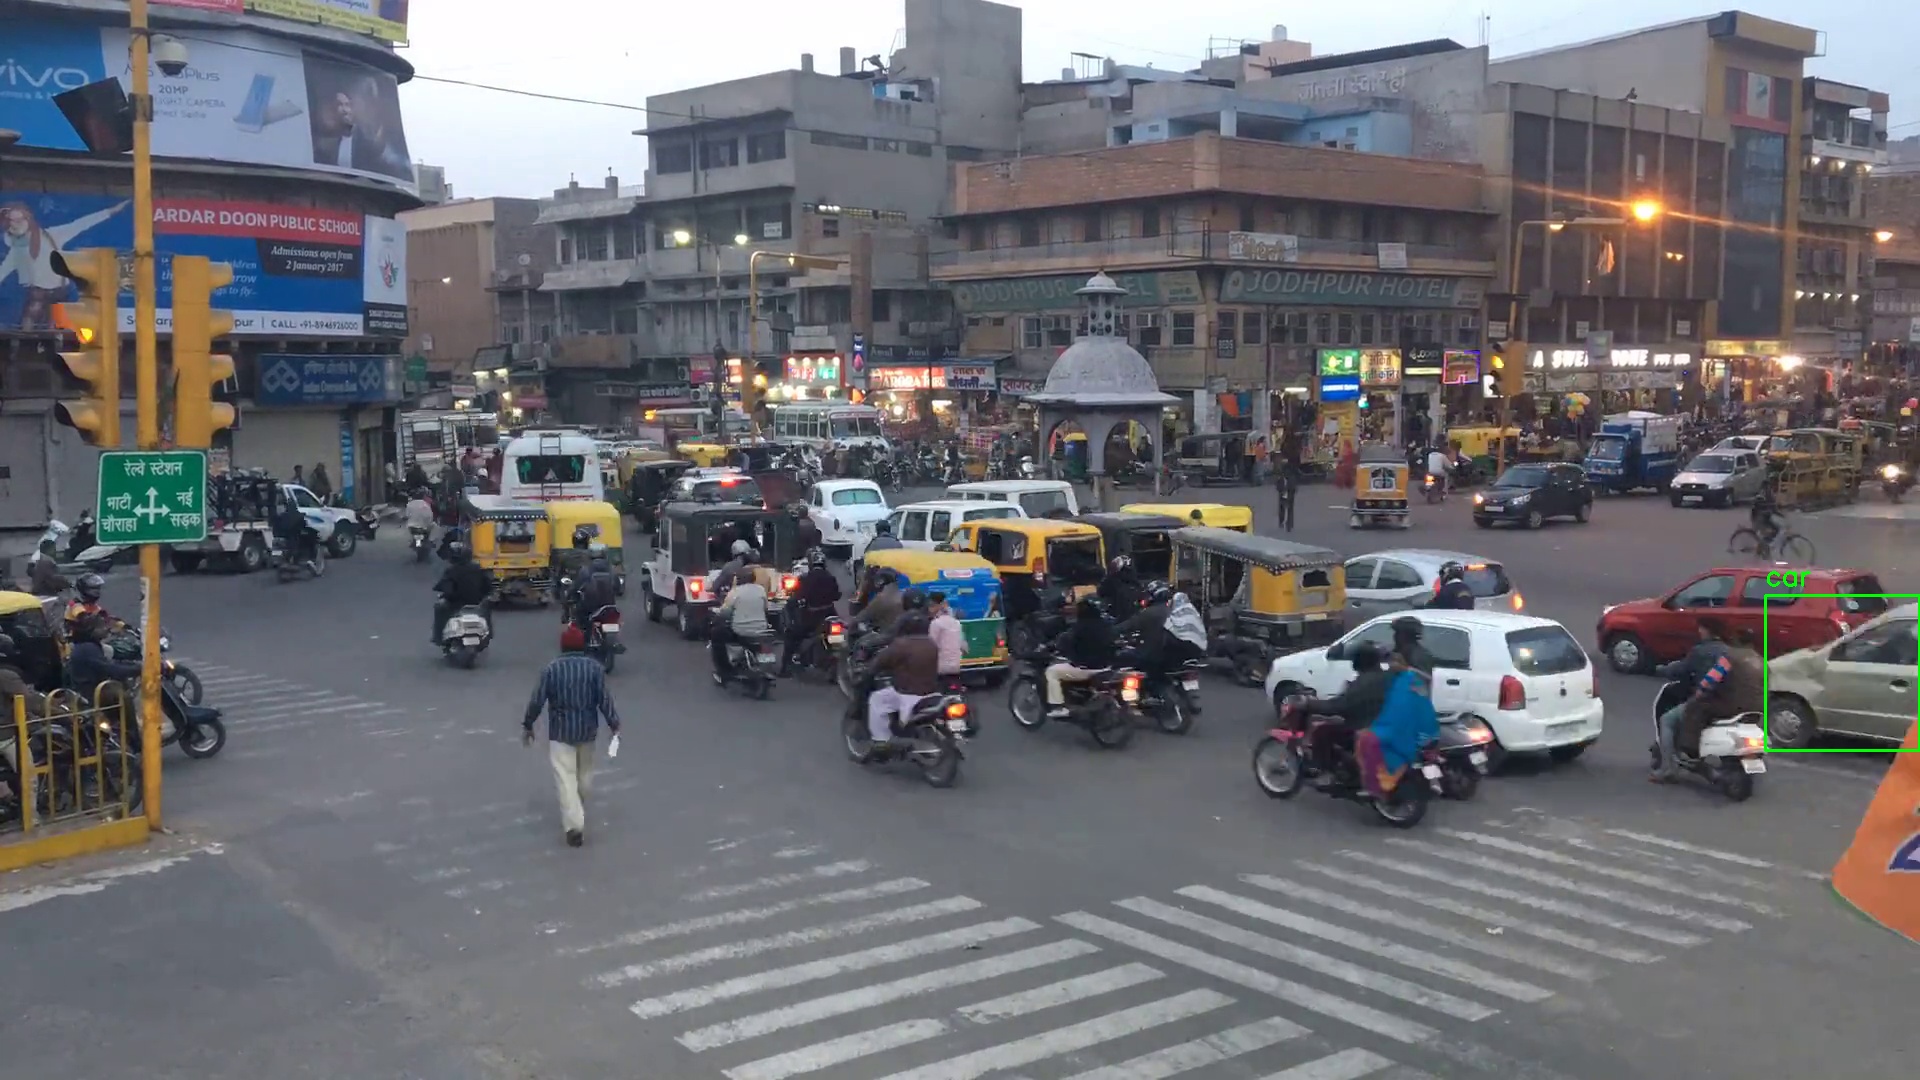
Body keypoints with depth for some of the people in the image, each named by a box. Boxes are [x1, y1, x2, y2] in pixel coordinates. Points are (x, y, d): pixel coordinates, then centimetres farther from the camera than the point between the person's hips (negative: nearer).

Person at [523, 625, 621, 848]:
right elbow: (605, 699, -7)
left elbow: (537, 701, -6)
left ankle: (574, 825, -13)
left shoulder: (552, 669, -7)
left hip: (560, 731, -2)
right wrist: (614, 725, 1)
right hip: (587, 729, 2)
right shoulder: (595, 667, -5)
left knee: (565, 777, -3)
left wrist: (527, 726, 6)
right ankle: (576, 811, 42)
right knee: (584, 772, 23)